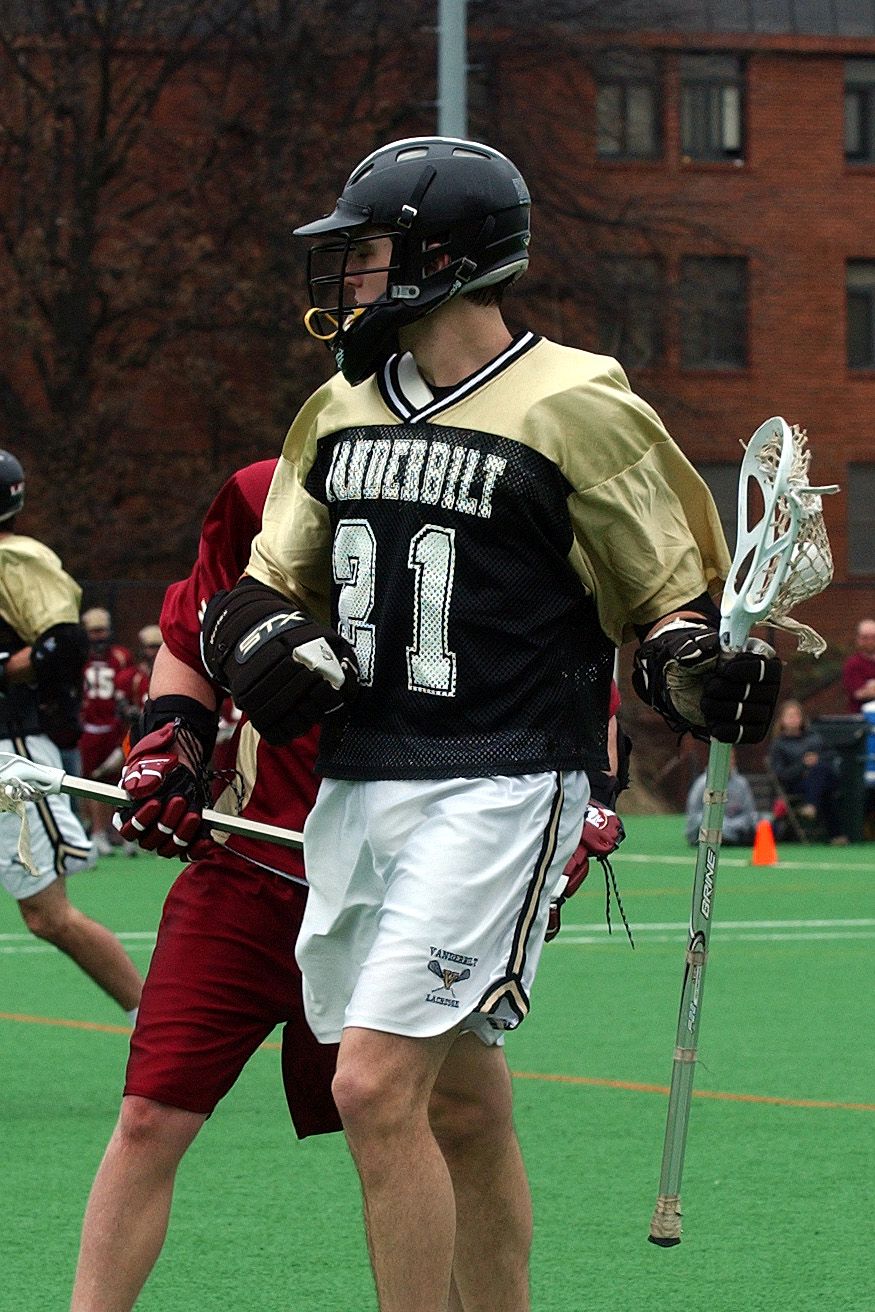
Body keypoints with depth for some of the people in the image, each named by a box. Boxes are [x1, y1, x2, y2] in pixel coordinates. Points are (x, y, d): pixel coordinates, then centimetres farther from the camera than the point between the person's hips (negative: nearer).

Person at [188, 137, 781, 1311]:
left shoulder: (574, 410, -7)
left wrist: (708, 677, -23)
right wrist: (271, 643, -5)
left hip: (500, 789, -7)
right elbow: (259, 589, 18)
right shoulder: (344, 410, 14)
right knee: (463, 1104, 13)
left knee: (378, 1090, -17)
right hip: (356, 785, 7)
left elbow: (669, 600, -1)